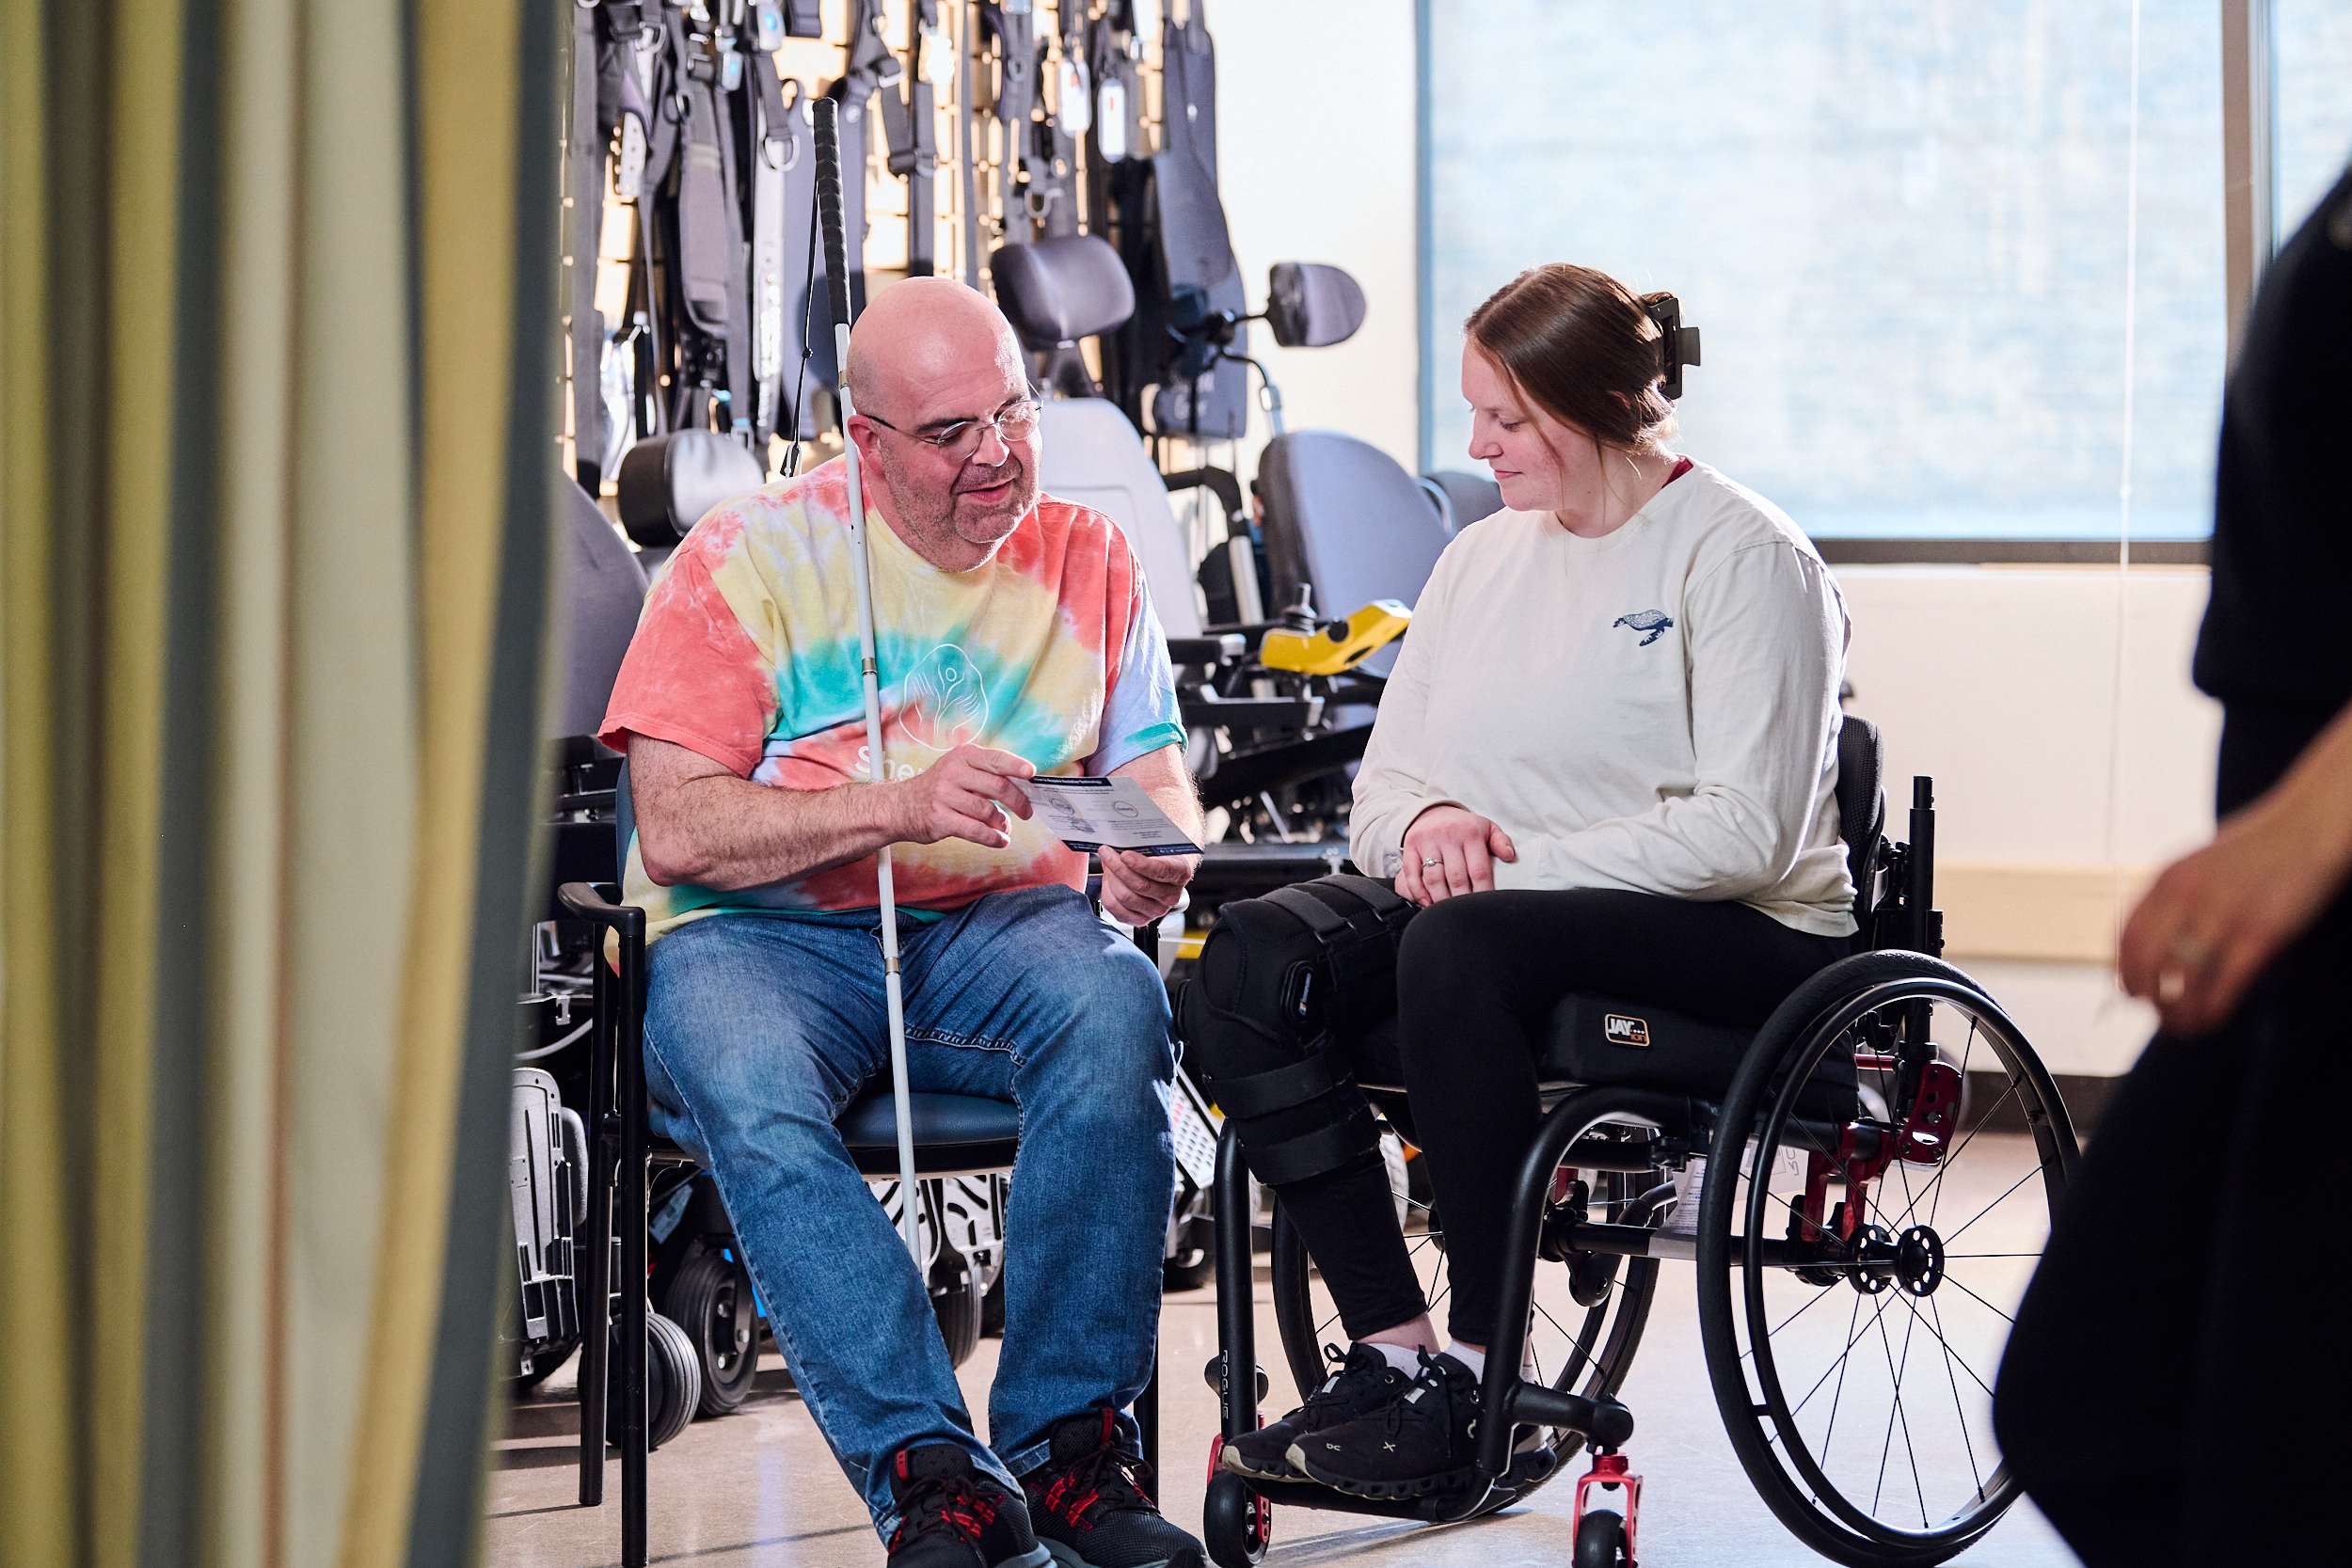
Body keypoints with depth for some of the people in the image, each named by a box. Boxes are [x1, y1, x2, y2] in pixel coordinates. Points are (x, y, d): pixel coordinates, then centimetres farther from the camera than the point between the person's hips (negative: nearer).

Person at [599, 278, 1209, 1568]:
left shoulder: (1086, 557, 12)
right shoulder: (751, 556, -1)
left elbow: (1155, 781, 11)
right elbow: (677, 830, -10)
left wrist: (1149, 863, -15)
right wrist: (903, 805, -23)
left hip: (997, 925, 2)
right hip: (762, 936, -2)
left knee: (1117, 1009, -32)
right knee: (750, 1093, -36)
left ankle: (1068, 1443, -27)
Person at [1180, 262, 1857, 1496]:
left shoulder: (1742, 557, -4)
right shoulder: (1483, 557, 18)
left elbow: (1745, 830, -15)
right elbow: (1379, 789, 16)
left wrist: (1517, 861, -20)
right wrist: (1423, 823, -9)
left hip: (1735, 936, -7)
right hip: (1495, 905, 7)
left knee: (1460, 946, -37)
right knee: (1252, 960, -21)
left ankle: (1478, 1377, -28)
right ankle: (1392, 1353, -23)